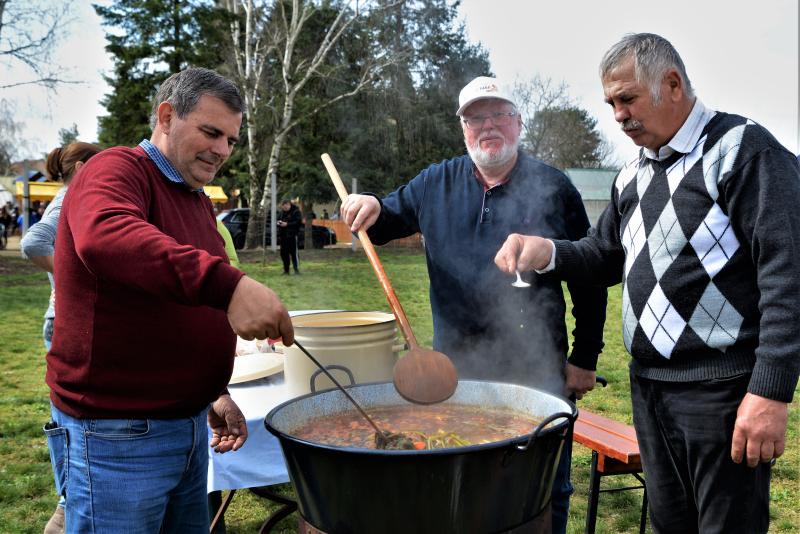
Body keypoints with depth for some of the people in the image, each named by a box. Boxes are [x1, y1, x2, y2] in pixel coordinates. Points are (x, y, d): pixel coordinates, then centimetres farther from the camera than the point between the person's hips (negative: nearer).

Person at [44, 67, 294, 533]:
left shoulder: (198, 198, 15)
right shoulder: (116, 171, -13)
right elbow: (104, 237, -38)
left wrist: (215, 393, 16)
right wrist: (229, 284, -47)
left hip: (187, 423, 9)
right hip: (116, 434, -8)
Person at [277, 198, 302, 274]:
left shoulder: (296, 211, -6)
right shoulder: (282, 211, 16)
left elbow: (298, 222, -14)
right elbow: (280, 219, 28)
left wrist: (287, 224, -17)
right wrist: (279, 222, 4)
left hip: (292, 235, -7)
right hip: (283, 235, 7)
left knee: (293, 252, -7)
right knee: (283, 253, 7)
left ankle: (296, 269, -1)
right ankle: (286, 270, 16)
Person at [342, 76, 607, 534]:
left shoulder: (553, 187, -3)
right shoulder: (436, 184, 5)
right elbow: (388, 222, 14)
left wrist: (585, 358, -2)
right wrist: (370, 208, -11)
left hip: (537, 371, -2)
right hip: (455, 368, 3)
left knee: (546, 490, 11)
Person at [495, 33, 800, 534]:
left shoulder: (744, 149, -10)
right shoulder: (633, 176, 13)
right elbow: (607, 257, 19)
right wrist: (548, 252, -2)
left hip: (721, 391, -7)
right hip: (648, 386, 7)